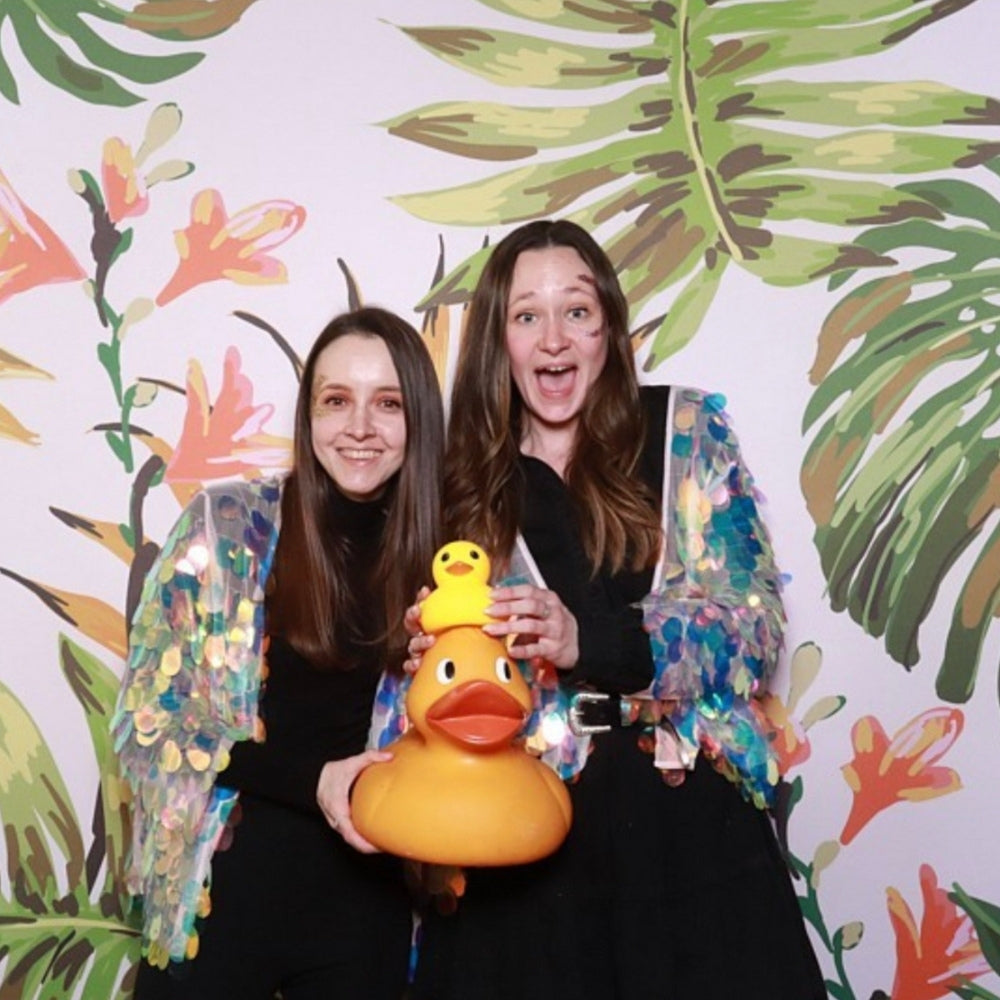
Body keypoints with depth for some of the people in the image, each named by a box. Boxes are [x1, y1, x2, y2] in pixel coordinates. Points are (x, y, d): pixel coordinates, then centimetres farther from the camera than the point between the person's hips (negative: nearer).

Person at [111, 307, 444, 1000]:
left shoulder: (439, 553, -1)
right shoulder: (229, 525, -8)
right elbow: (152, 713, -8)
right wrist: (310, 780, -18)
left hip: (369, 896, 2)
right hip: (229, 882, -2)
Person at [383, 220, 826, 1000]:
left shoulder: (686, 431, 2)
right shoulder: (465, 479, 6)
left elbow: (754, 622, -6)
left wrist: (590, 639, -20)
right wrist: (436, 654, -14)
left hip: (688, 824, 0)